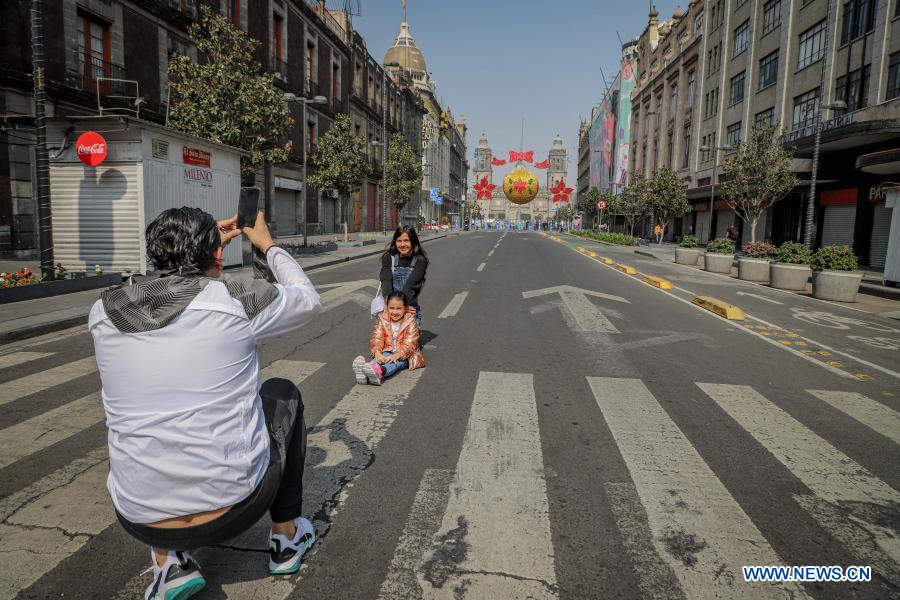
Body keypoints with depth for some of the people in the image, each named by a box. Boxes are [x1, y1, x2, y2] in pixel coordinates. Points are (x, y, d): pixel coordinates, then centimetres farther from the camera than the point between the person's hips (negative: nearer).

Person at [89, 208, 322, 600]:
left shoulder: (103, 312, -1)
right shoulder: (236, 297, -12)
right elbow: (309, 300, 8)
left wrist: (206, 243, 26)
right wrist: (268, 245, 21)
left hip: (139, 520, 3)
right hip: (234, 505, -3)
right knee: (283, 393, 22)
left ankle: (168, 560, 21)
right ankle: (287, 537, 30)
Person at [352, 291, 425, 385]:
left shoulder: (410, 321, -8)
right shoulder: (382, 319, 1)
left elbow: (409, 343, -18)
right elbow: (376, 338, -10)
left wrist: (396, 355, -35)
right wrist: (377, 353, -32)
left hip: (404, 354, -2)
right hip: (387, 351, 3)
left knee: (397, 361, -34)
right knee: (380, 359, -30)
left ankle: (379, 372, -68)